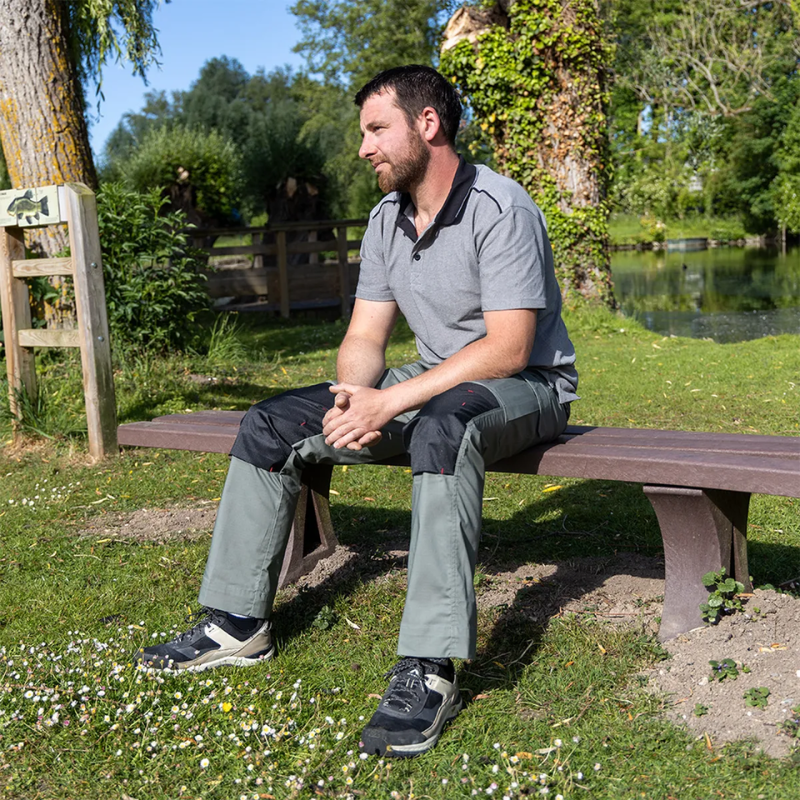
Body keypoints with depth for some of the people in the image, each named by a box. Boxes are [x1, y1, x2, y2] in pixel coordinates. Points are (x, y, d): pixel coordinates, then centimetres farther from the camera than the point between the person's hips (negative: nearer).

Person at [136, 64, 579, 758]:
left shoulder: (500, 209, -19)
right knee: (271, 425, -4)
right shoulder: (387, 219, 5)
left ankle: (429, 668, -41)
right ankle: (238, 624, 3)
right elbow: (364, 337, 5)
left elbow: (509, 347, -26)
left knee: (443, 427, -43)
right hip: (433, 382, 8)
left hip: (529, 385, -7)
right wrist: (352, 397, -19)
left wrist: (389, 402, -29)